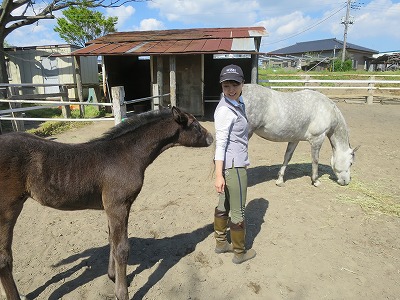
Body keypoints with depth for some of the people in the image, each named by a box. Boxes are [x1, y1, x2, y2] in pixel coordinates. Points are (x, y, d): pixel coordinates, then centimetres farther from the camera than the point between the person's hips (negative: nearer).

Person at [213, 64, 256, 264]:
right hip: (233, 166, -9)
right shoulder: (225, 110, -20)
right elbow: (220, 143, -23)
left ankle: (221, 243, 40)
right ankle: (239, 253, 27)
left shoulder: (238, 103, 9)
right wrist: (219, 175, -24)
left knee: (224, 205, 21)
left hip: (232, 163, 9)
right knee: (238, 211, 7)